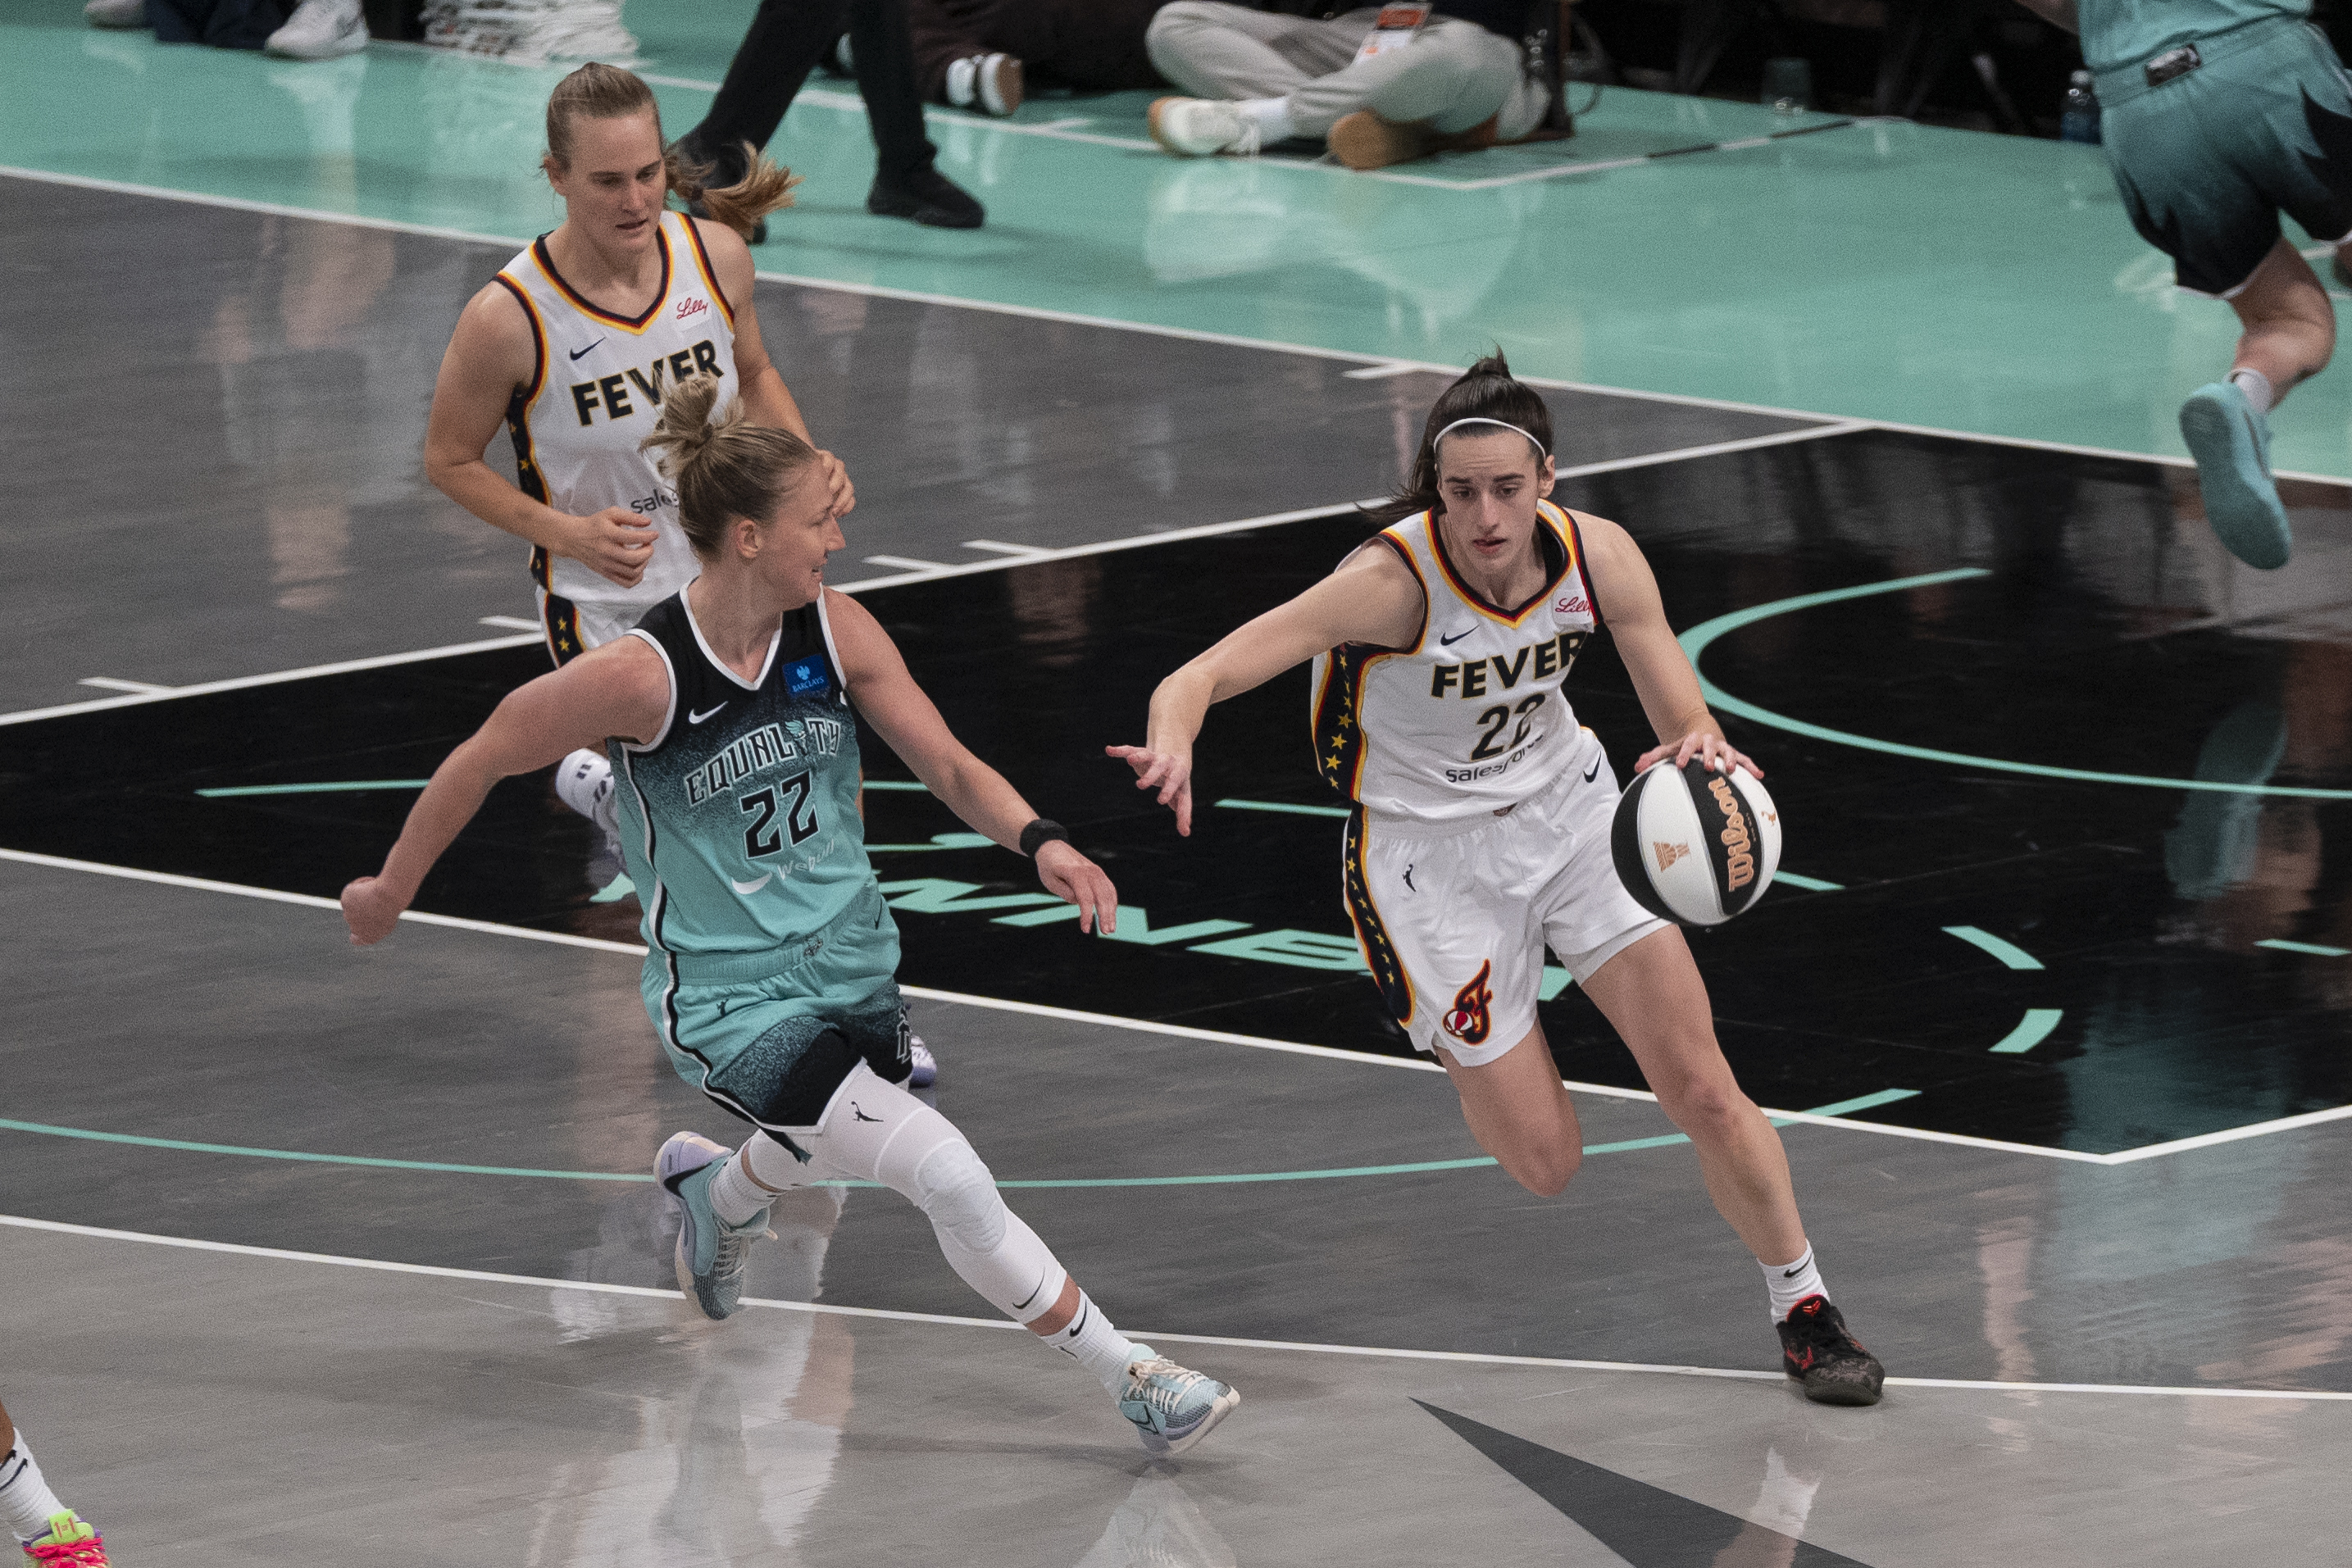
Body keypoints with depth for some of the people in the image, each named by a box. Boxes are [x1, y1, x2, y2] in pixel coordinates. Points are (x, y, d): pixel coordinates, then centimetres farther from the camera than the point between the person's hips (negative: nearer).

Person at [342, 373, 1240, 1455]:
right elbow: (482, 759, -8)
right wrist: (391, 889, 4)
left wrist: (1039, 842, -20)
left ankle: (714, 1190, 64)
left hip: (852, 971, 7)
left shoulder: (836, 632, -6)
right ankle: (1132, 1381, -11)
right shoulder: (641, 676, -21)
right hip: (730, 1005, -6)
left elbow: (948, 767, 0)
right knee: (949, 1176, -20)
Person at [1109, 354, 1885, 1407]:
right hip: (1429, 853, -3)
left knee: (1702, 1091, -3)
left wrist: (1702, 755, -37)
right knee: (1544, 1163, 1)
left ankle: (1805, 1310, 20)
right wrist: (1174, 740, -59)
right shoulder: (1395, 580, -30)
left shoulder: (1598, 556, -18)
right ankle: (1456, 1044, 36)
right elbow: (1201, 676, -36)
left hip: (1565, 807, 3)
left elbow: (1688, 726, -12)